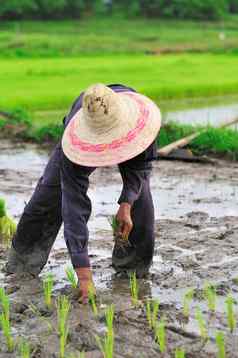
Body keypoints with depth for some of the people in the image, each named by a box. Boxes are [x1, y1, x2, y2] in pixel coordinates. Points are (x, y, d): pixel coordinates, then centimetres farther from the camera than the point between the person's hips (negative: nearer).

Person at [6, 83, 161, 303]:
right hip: (87, 142, -1)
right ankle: (24, 261, 13)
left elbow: (142, 164, -23)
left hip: (130, 145, 1)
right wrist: (83, 273, -51)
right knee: (49, 192, -7)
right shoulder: (76, 141, -46)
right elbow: (75, 205, -47)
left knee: (140, 195, -19)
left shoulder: (140, 114, -42)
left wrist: (126, 204, -40)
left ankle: (132, 266, -1)